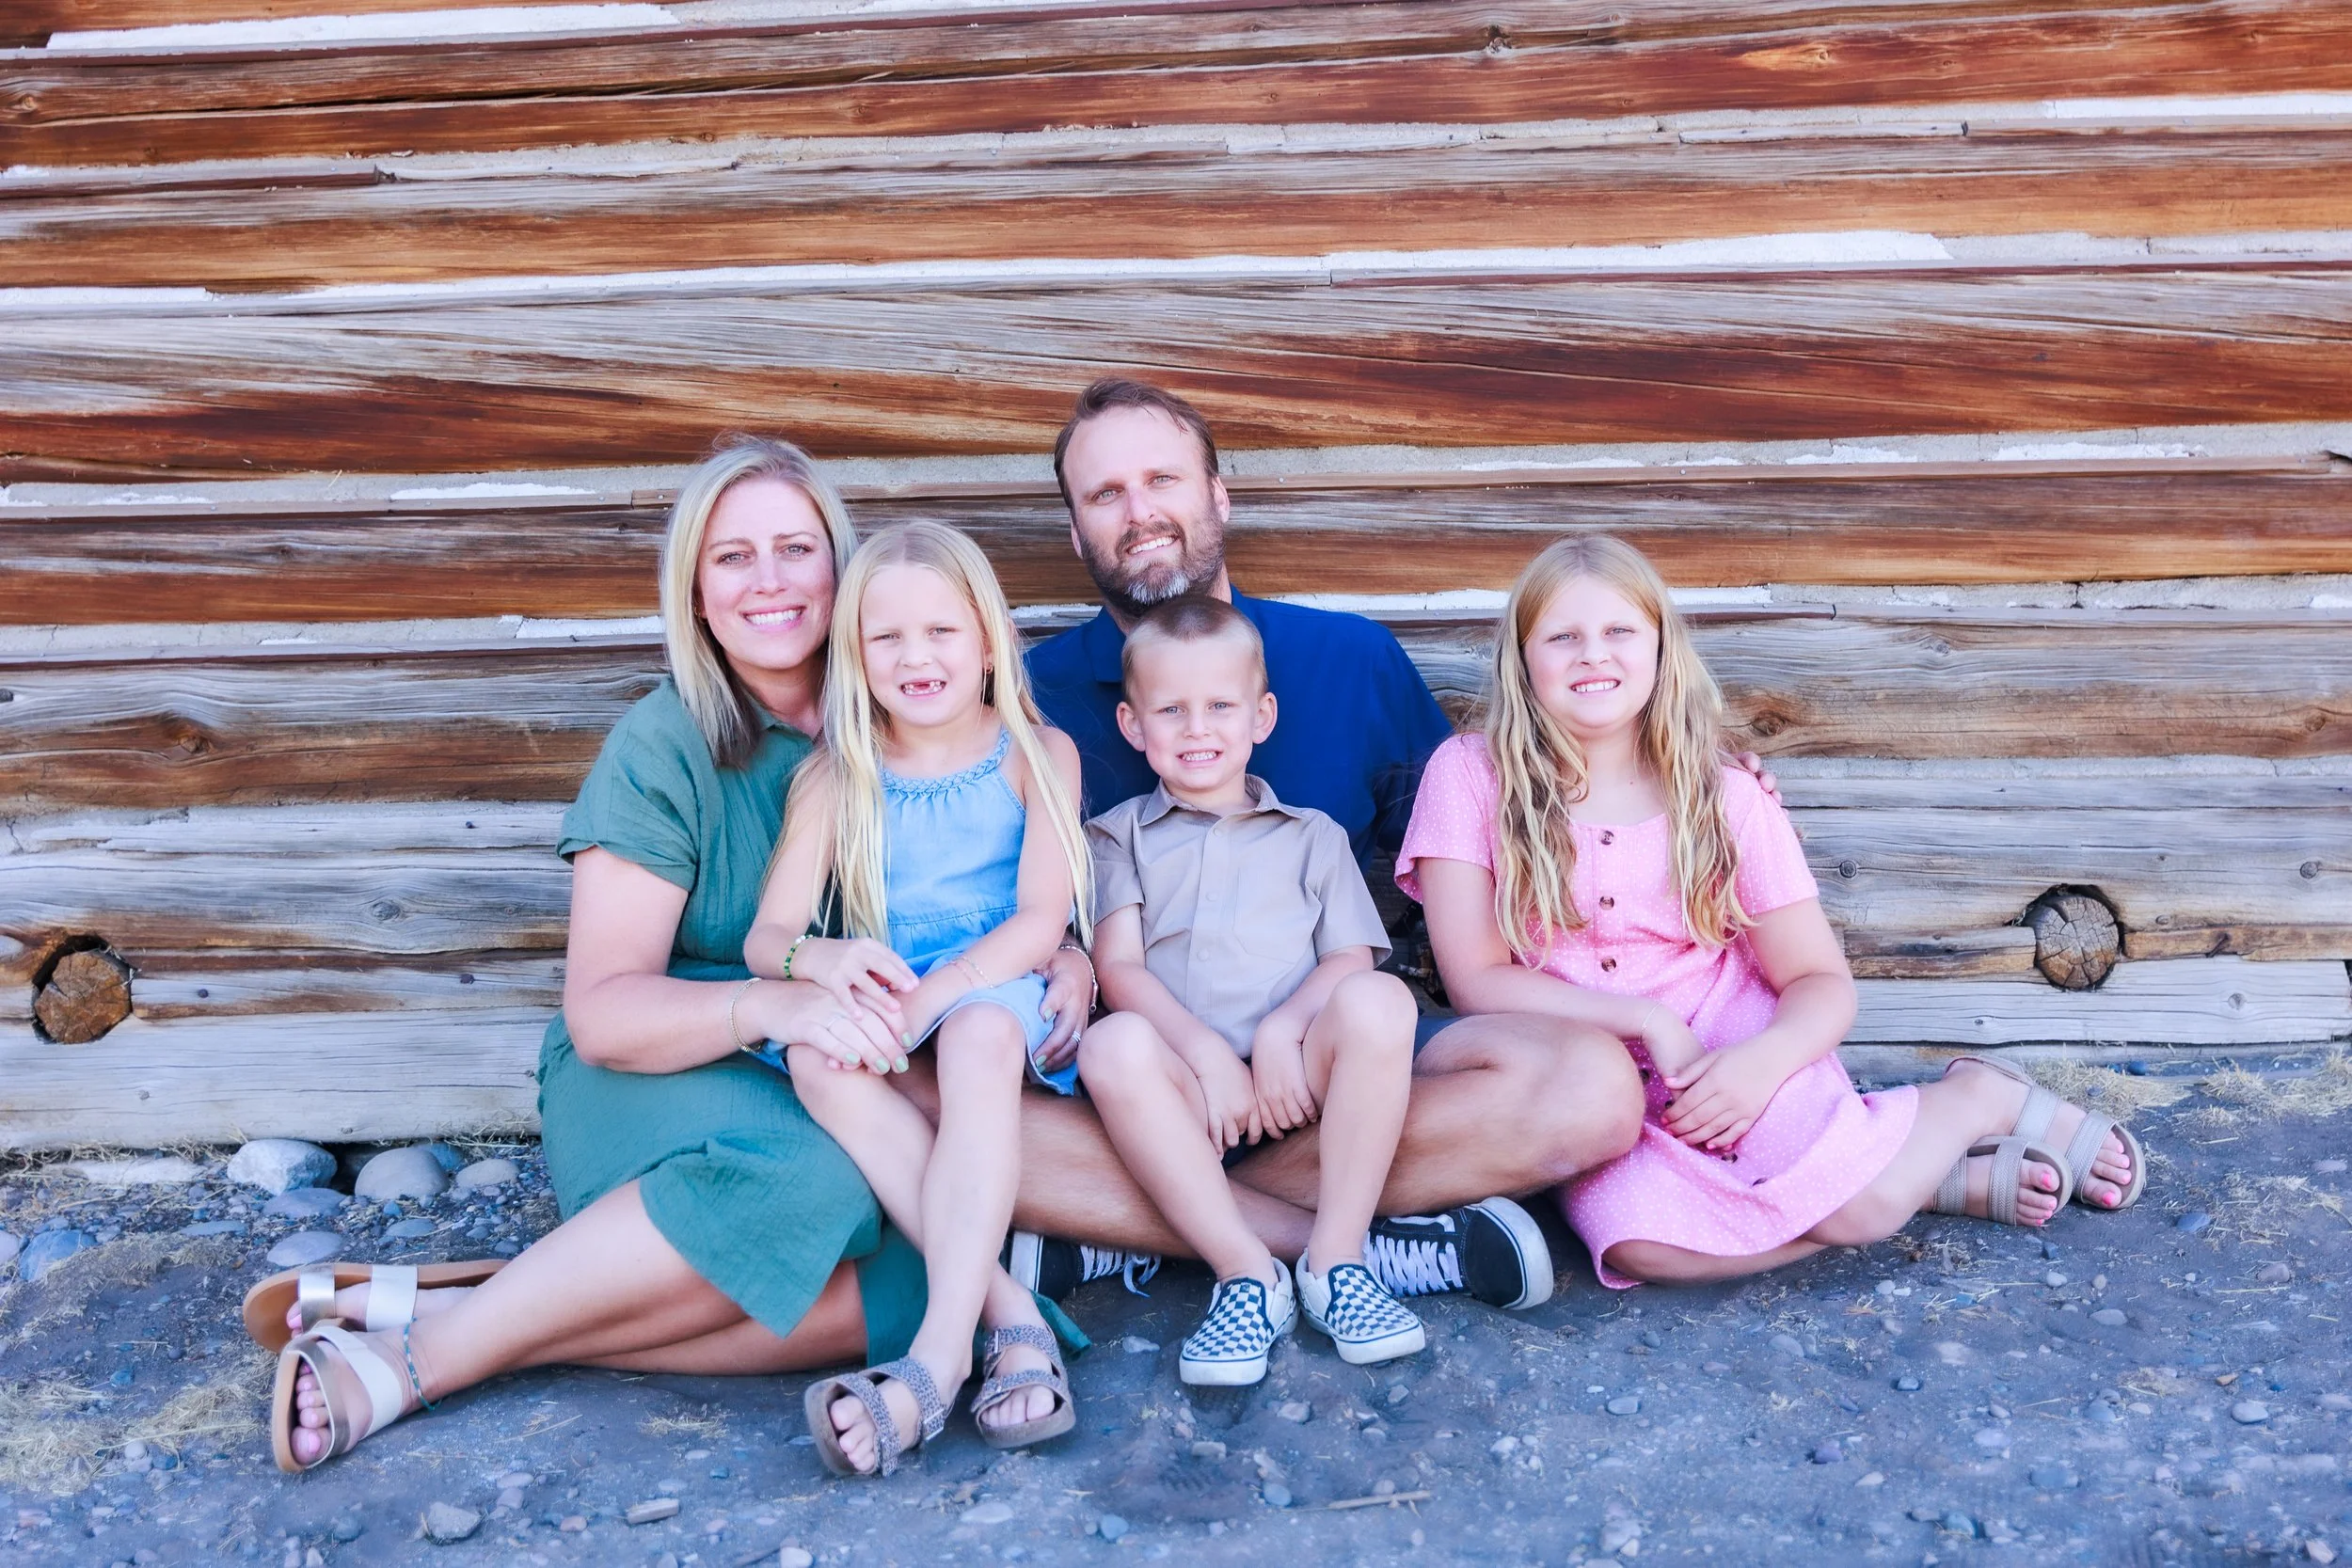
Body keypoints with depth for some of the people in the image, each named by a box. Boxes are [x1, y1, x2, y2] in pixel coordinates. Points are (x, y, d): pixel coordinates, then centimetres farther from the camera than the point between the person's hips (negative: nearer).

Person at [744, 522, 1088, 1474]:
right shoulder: (836, 779, 7)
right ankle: (1008, 1313, -33)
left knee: (981, 1035, -37)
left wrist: (924, 998, -24)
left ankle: (939, 1354, -41)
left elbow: (1041, 919, -8)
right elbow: (767, 937, -1)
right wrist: (825, 962, -26)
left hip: (996, 990, -2)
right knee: (817, 1056, -31)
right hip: (877, 999, 3)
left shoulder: (1037, 755, 2)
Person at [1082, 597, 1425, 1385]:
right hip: (1190, 1095, 0)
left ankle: (1336, 1259, -22)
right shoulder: (1118, 837, 21)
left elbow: (1351, 960, 7)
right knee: (1114, 1045, -32)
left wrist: (1281, 1031, -14)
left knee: (1378, 1001, -30)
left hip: (1298, 1080, 1)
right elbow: (1119, 968, 4)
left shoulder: (1313, 836, 23)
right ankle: (1246, 1271, -27)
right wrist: (1209, 1055, -13)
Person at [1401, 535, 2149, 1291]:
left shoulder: (1724, 798, 0)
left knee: (1860, 1202, -29)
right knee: (1639, 1242, -33)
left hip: (1732, 1043, 1)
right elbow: (1476, 977, -10)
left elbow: (1822, 982, 0)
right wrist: (1646, 1020, -20)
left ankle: (1980, 1097, 6)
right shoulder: (1472, 778, -5)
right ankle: (1940, 1182, -12)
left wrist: (1763, 1060, -22)